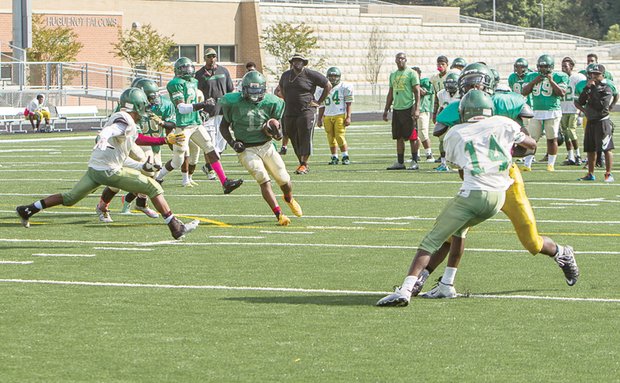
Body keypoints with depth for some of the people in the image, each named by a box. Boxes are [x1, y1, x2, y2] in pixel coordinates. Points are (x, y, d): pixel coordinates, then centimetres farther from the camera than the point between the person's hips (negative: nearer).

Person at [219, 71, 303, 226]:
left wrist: (275, 131, -19)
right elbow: (224, 126, 4)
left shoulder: (270, 103, -4)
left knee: (284, 180, 5)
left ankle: (289, 199, 40)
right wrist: (232, 142, -10)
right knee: (264, 180, -19)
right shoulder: (234, 103, -9)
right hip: (246, 149, -3)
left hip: (266, 147, 3)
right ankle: (279, 214, -16)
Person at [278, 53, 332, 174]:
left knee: (305, 138, -8)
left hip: (306, 111, -6)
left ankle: (304, 164, -6)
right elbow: (281, 87, 33)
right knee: (294, 139, 8)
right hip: (290, 113, 6)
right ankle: (302, 163, 18)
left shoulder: (310, 75, -6)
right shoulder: (286, 75, 10)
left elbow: (328, 85, 0)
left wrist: (319, 102, 0)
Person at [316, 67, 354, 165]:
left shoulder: (344, 87, -2)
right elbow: (322, 106, 17)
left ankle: (345, 156, -2)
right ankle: (334, 158, 12)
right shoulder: (323, 89, 10)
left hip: (340, 115, -4)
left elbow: (348, 104, -2)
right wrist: (319, 119, 14)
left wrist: (348, 117, -8)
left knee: (340, 136, -12)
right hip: (327, 116, 4)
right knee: (331, 138, 4)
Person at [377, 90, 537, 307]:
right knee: (460, 228, 30)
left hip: (472, 194, -4)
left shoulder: (455, 134, 13)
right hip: (498, 197, 4)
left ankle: (406, 289, -17)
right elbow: (531, 144, 30)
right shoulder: (503, 124, 15)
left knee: (432, 240, 0)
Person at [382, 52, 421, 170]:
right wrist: (386, 110, 19)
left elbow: (417, 92, -9)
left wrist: (417, 109, -17)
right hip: (396, 109, 7)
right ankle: (400, 162, 13)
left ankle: (415, 162, 0)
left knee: (412, 137, -4)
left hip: (408, 108, -7)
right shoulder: (393, 75, 16)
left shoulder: (411, 73, -5)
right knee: (399, 137, 8)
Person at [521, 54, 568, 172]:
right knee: (532, 139, 0)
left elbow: (562, 93, -11)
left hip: (553, 112, -2)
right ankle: (527, 164, 5)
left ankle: (551, 164, 11)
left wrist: (552, 81, -16)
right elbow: (524, 92, 2)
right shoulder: (531, 76, 7)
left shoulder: (559, 77, -2)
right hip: (536, 112, 2)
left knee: (552, 139, 2)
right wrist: (534, 81, -9)